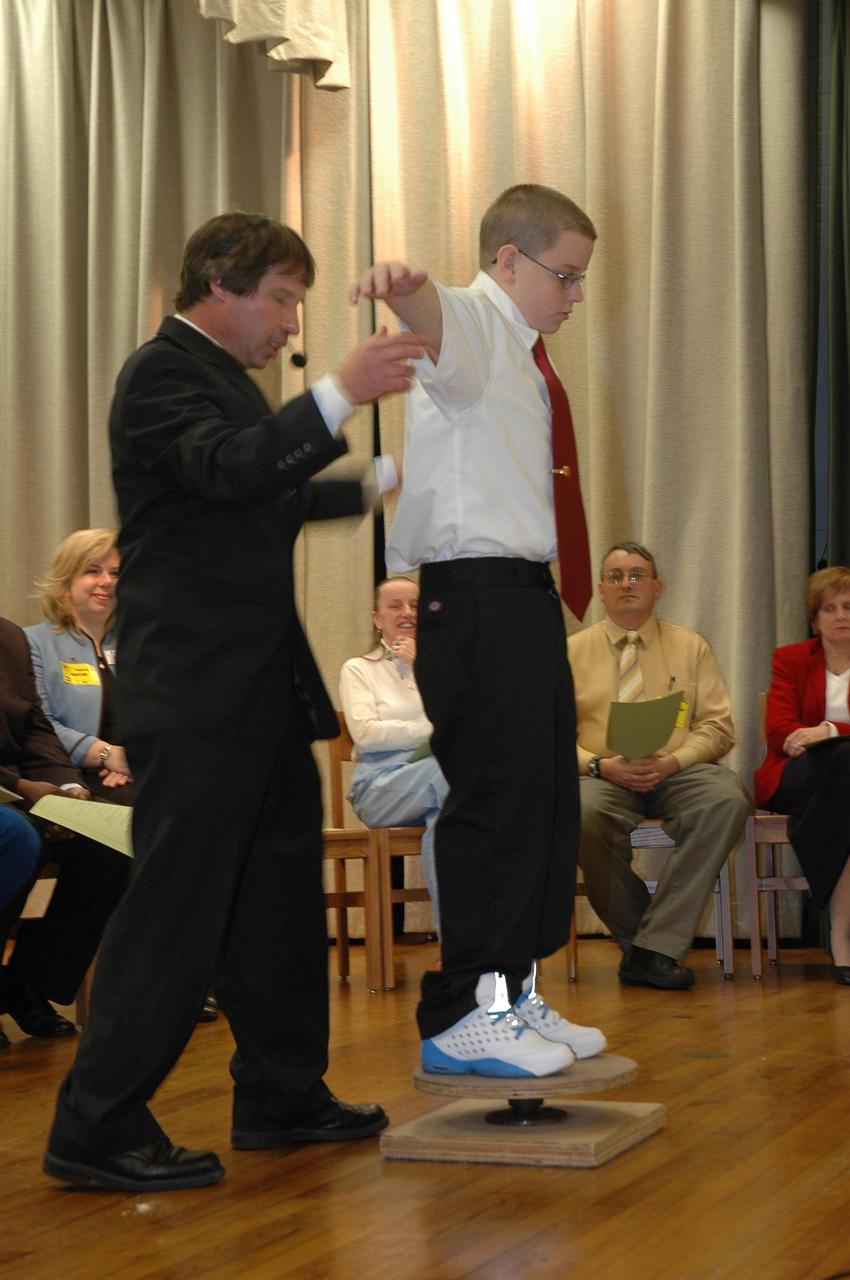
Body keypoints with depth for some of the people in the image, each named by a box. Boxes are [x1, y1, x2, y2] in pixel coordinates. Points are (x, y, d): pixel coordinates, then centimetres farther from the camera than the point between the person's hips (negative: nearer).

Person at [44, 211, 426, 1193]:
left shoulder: (225, 378, 21)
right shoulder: (162, 373, -10)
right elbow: (228, 469, -30)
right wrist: (340, 393, -38)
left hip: (263, 689, 10)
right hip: (195, 695, -10)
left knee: (279, 897, 16)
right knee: (176, 907, -8)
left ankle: (282, 1098, 27)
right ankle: (97, 1130, -1)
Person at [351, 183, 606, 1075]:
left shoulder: (519, 356, 22)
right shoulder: (469, 322, -7)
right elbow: (434, 319, -33)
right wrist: (407, 289, -56)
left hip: (524, 598, 10)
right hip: (480, 594, -10)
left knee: (545, 799, 13)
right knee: (495, 800, -10)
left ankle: (511, 994, 24)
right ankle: (461, 1017, -2)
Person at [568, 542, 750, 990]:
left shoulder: (691, 647, 16)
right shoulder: (572, 652, 14)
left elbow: (718, 727, 8)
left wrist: (672, 761, -12)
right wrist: (600, 765, -12)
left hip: (677, 772, 1)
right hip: (603, 776, -1)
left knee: (727, 799, -33)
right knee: (584, 812, -37)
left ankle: (655, 949, -32)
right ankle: (637, 940, -18)